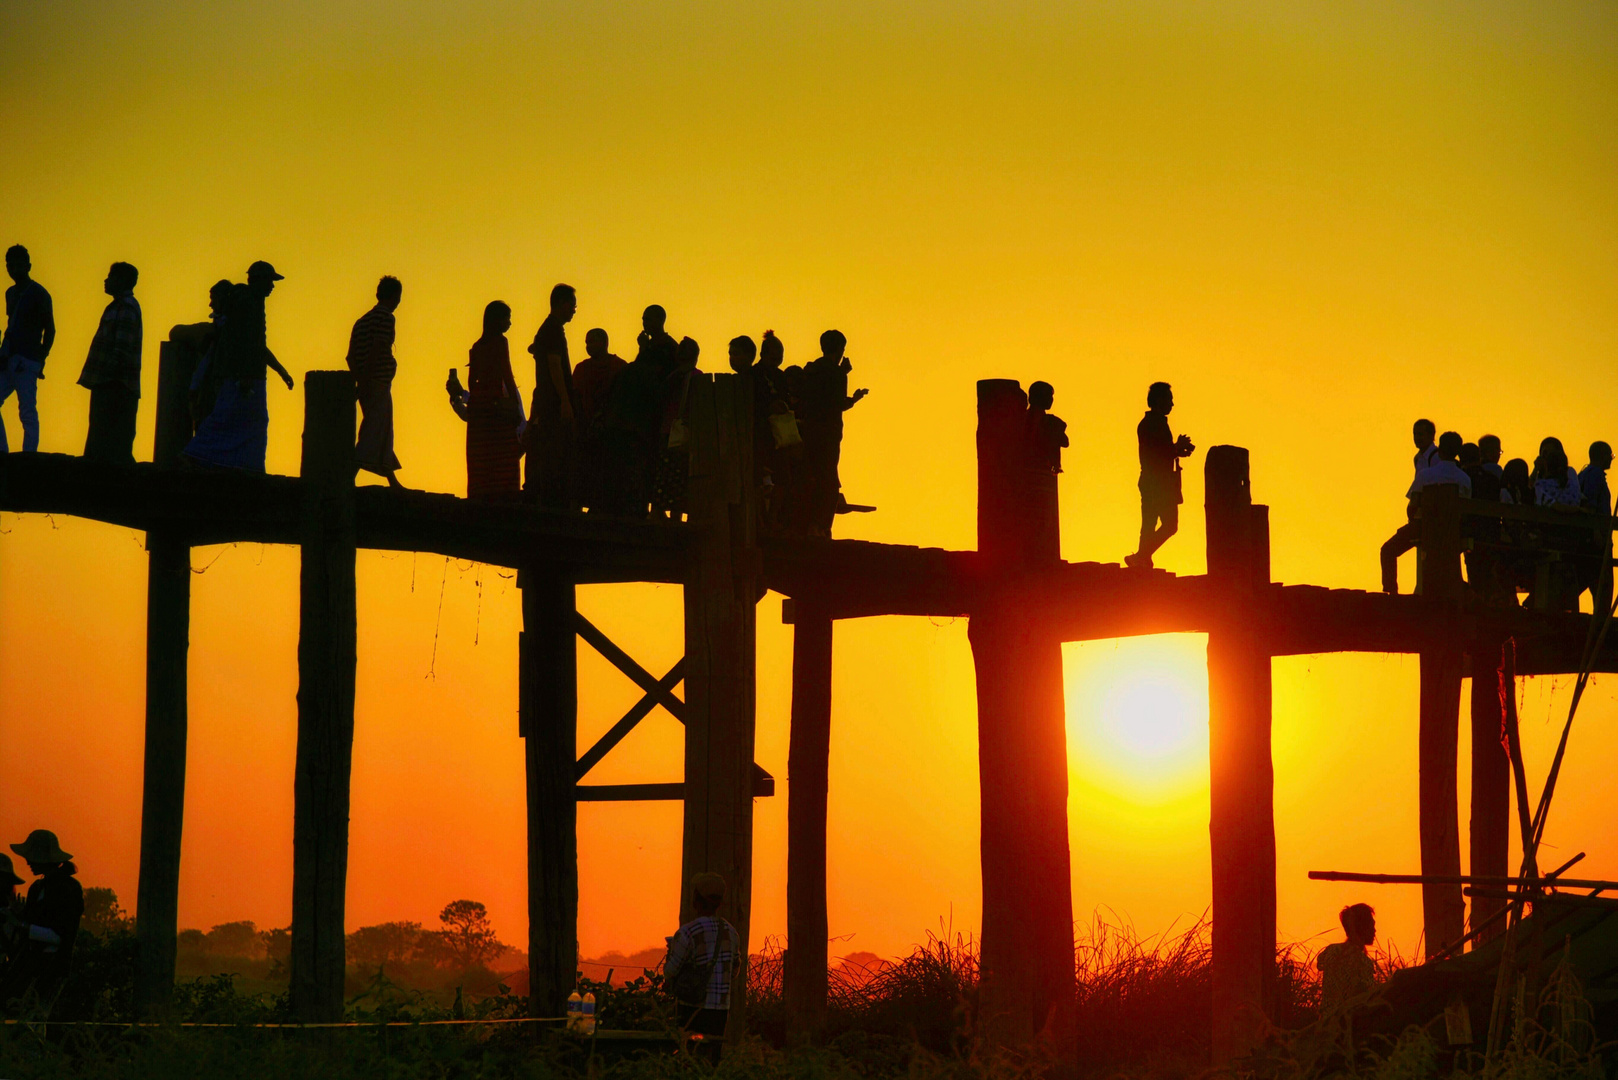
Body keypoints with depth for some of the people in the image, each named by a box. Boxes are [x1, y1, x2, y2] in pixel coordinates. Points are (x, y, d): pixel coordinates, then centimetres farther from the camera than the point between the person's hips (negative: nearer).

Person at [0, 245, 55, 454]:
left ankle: (29, 455, -9)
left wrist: (41, 359, -9)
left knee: (27, 411, -9)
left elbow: (50, 330, -4)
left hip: (26, 361, -8)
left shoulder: (38, 294, -3)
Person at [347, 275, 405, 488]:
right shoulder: (385, 317, -8)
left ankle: (393, 481, 23)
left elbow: (351, 356, 14)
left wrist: (359, 381, 13)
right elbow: (377, 349, -19)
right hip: (379, 384, -9)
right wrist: (365, 381, -20)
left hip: (366, 387, 9)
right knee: (374, 435, -10)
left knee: (384, 435, 16)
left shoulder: (362, 320, 17)